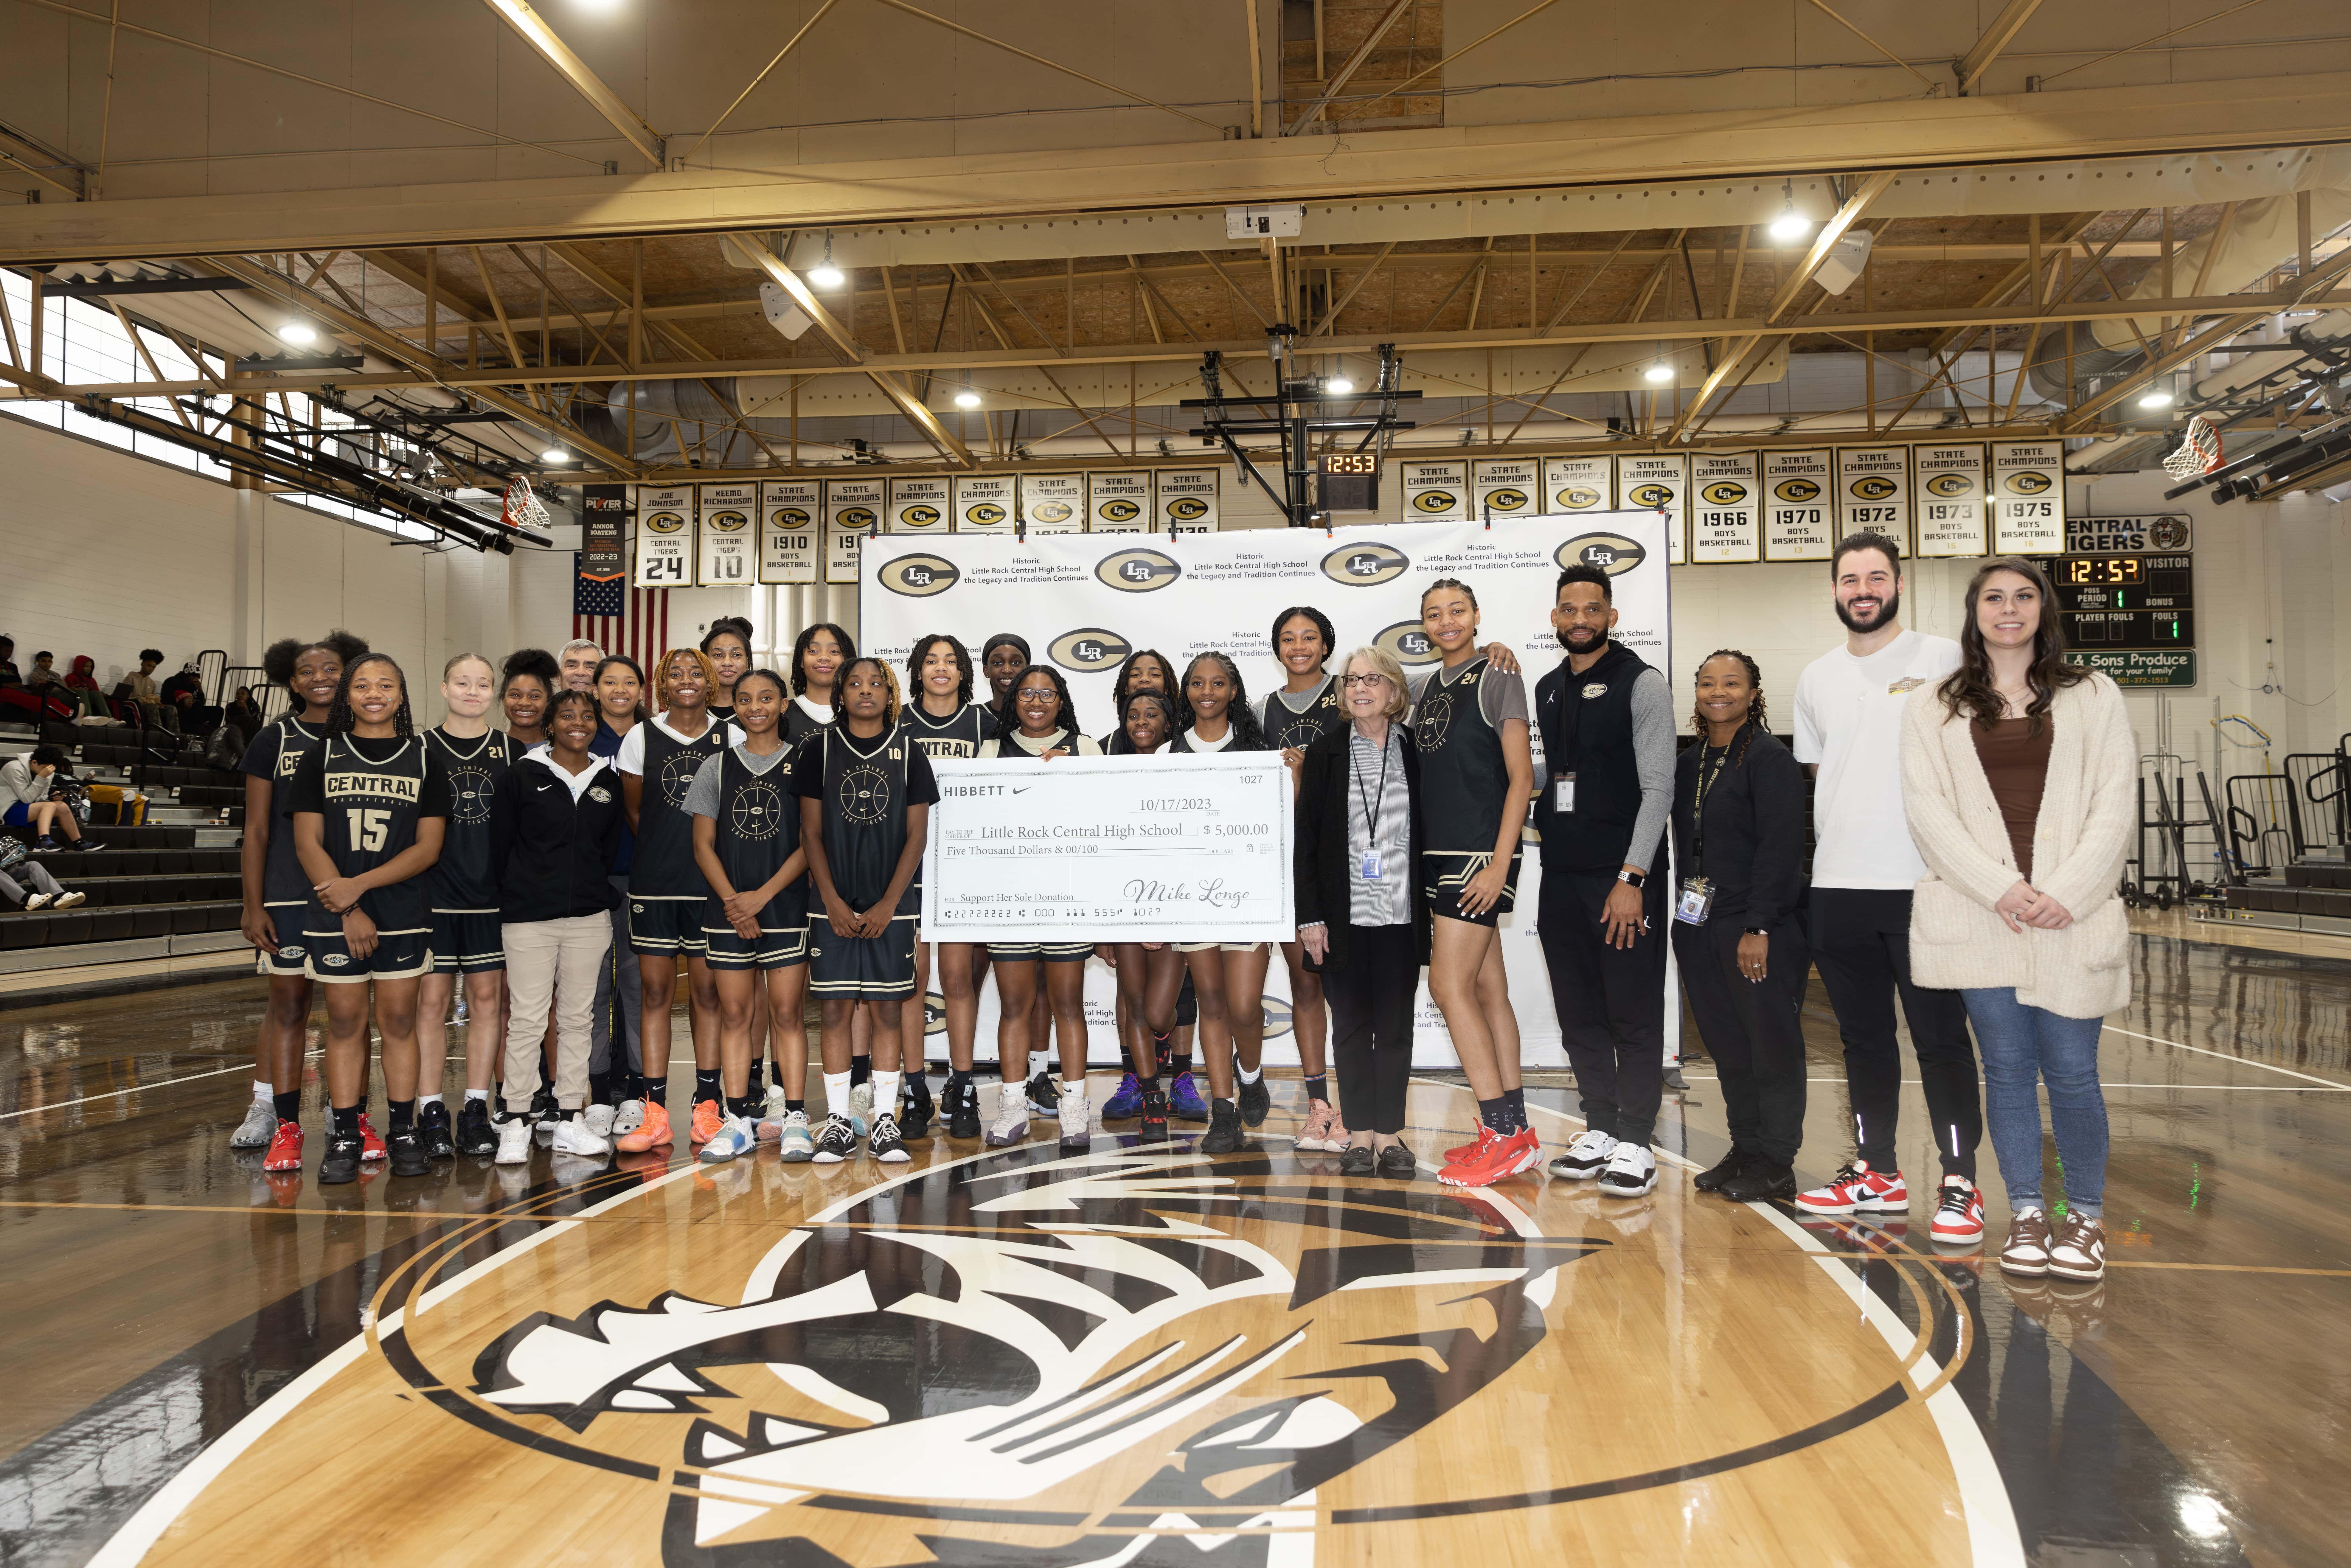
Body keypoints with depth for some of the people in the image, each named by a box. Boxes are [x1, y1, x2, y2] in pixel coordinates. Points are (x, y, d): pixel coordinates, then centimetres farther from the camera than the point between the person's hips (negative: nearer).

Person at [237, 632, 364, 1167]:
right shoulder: (273, 741, 3)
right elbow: (257, 831, 3)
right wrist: (253, 905, -2)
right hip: (289, 895, -1)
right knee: (287, 1003, 2)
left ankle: (354, 1119, 15)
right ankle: (283, 1124, 8)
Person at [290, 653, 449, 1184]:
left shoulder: (424, 762, 5)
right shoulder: (321, 758, 5)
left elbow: (428, 847, 0)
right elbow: (308, 843, 0)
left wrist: (359, 884, -11)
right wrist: (348, 910, -9)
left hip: (404, 915, 0)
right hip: (334, 916, 0)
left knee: (399, 1021, 3)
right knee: (345, 1022, 3)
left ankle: (403, 1132, 10)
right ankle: (345, 1138, 10)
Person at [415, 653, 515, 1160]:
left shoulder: (510, 752, 7)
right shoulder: (421, 750, 3)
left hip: (491, 896, 2)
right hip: (432, 894, -2)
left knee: (487, 1001, 4)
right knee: (431, 1002, 0)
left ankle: (477, 1110, 13)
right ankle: (431, 1114, 8)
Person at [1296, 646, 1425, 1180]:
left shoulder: (1415, 751, 5)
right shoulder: (1324, 752, 4)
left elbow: (1430, 832, 6)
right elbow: (1305, 837, 2)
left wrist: (1431, 910, 0)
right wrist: (1309, 915, -5)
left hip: (1401, 915, 0)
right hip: (1344, 915, 0)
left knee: (1395, 1024, 4)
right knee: (1351, 1024, 5)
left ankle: (1391, 1133, 12)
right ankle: (1359, 1133, 12)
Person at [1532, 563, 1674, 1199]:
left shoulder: (1641, 684, -6)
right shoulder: (1547, 690, 14)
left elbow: (1659, 787, -11)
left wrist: (1632, 878, -16)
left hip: (1624, 877, -6)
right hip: (1561, 875, 6)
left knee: (1634, 1014, -1)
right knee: (1579, 1013, 11)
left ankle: (1635, 1143, 6)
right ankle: (1600, 1129, 22)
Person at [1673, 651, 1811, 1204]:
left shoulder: (1770, 759, -7)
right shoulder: (1689, 764, 14)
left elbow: (1781, 848, -14)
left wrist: (1759, 926, -19)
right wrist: (1684, 924, 10)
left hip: (1761, 929, -7)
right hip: (1700, 927, 7)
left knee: (1772, 1045, 1)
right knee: (1727, 1047, 11)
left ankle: (1776, 1164, 9)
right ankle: (1744, 1151, 22)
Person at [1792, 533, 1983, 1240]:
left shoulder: (1943, 659, -1)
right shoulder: (1816, 677, 13)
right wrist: (1830, 856, 12)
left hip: (1924, 882, -5)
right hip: (1838, 886, 5)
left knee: (1940, 1035, -1)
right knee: (1863, 1035, 12)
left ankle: (1960, 1182, 9)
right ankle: (1876, 1172, 23)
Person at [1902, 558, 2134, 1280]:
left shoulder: (2093, 697, 11)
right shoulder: (1932, 707, 10)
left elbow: (2115, 805, 3)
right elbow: (1927, 809, 1)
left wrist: (2066, 893, -10)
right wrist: (1999, 888, -11)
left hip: (2072, 915, 0)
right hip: (1980, 915, 0)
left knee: (2072, 1072, 0)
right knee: (2007, 1068, 6)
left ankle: (2085, 1217, 16)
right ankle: (2026, 1214, 17)